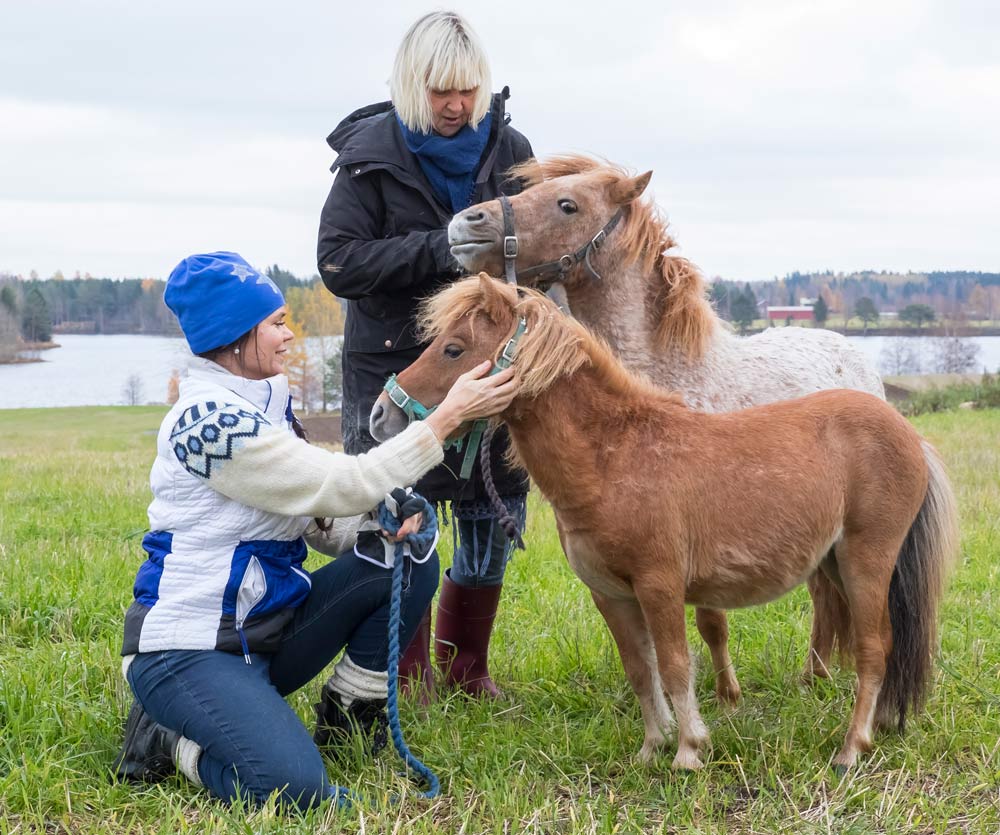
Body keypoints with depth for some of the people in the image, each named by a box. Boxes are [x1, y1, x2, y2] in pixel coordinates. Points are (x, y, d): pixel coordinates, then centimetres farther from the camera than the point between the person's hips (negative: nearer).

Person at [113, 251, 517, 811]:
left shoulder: (267, 407, 10)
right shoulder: (210, 420, -21)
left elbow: (324, 516, 9)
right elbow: (344, 487, -22)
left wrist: (381, 525, -13)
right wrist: (449, 417, -21)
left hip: (268, 626, 9)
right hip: (191, 650, -9)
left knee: (410, 559, -1)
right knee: (294, 788, -29)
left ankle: (352, 718, 9)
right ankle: (167, 740, -1)